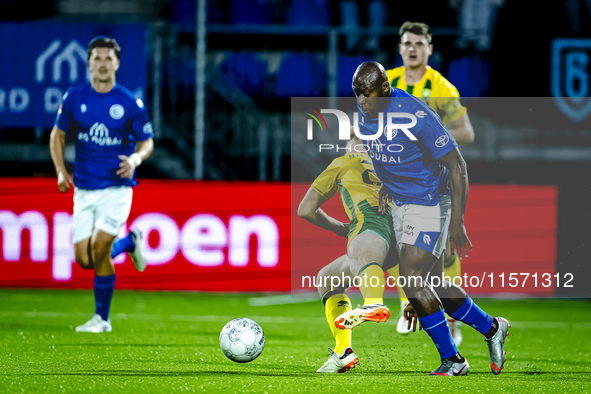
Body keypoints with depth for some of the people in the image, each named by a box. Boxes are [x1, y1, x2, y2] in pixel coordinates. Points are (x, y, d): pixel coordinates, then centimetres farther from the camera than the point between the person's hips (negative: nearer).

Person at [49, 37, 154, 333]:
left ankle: (101, 318, 1)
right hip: (84, 189, 4)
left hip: (116, 187, -4)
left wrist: (135, 158, -19)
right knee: (84, 259, 0)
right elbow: (58, 134, 13)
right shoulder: (74, 98, 1)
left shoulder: (130, 103, -6)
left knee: (99, 250, -16)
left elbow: (147, 141, 3)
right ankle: (129, 242, 30)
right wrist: (61, 171, 0)